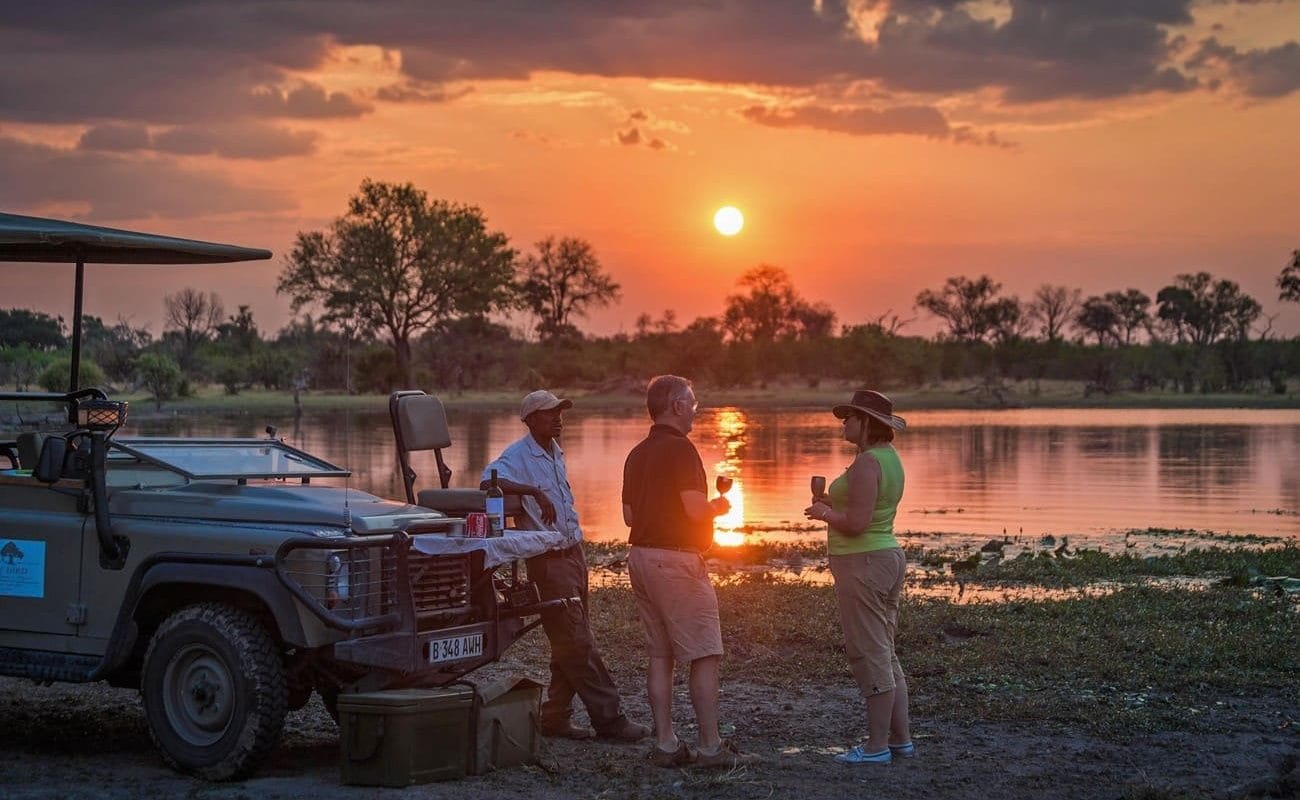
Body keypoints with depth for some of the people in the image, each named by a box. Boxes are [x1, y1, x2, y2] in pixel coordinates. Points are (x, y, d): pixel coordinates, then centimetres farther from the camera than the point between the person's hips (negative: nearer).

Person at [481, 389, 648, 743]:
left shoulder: (555, 453, 14)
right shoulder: (517, 456, -13)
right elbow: (488, 482, -33)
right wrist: (535, 491, -39)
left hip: (574, 553, 9)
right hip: (548, 562, -9)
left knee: (570, 643, 12)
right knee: (579, 646, -6)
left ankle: (555, 717, 19)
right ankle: (610, 719, -3)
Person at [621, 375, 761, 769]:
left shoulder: (637, 454, 14)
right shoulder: (680, 448, -13)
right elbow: (696, 509, -20)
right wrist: (719, 506, 0)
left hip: (641, 555, 9)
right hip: (676, 559, -9)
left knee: (659, 655, 10)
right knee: (704, 656, -4)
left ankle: (665, 744, 9)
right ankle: (711, 747, -4)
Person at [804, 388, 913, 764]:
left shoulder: (867, 463, -19)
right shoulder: (889, 458, 13)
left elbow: (857, 523, -24)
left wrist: (824, 514, -6)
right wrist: (833, 504, 14)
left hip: (863, 564, -11)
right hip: (888, 557, 11)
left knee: (870, 656, -5)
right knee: (885, 655, 15)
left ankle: (877, 746, 0)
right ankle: (901, 738, 20)